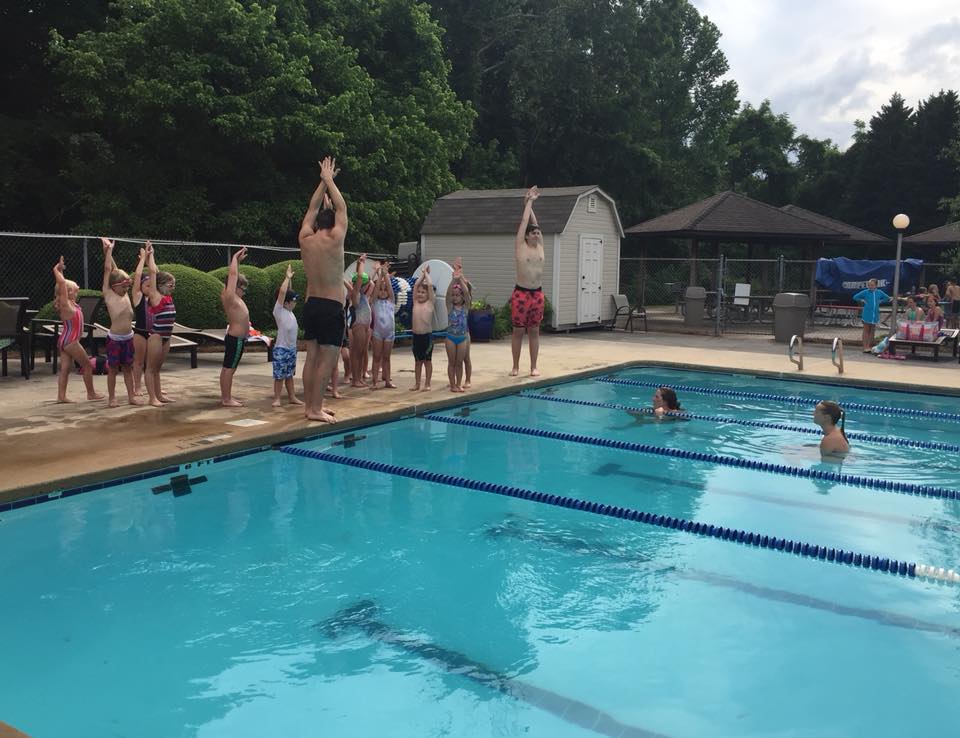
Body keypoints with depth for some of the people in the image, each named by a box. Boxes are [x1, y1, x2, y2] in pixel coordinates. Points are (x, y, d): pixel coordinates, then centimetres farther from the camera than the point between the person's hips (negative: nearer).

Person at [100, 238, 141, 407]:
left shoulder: (126, 295, 8)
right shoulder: (108, 295, -4)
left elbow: (116, 271, 11)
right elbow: (108, 270, -5)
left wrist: (110, 251, 16)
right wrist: (108, 250, 1)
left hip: (128, 337, 5)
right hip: (114, 338, -5)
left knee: (128, 367, 11)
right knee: (113, 368, 4)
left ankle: (131, 396, 17)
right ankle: (111, 398, 12)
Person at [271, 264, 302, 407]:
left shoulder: (289, 311, 8)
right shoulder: (279, 310, -12)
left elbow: (287, 292, 15)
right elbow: (282, 292, -21)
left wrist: (289, 278, 10)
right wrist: (287, 277, -15)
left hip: (292, 348, 8)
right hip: (281, 349, -7)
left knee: (289, 374, 13)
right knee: (279, 375, -3)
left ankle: (292, 397, 19)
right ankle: (277, 399, 2)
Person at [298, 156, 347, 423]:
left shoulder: (305, 239, 4)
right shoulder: (334, 240, -11)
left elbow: (313, 208, 18)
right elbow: (341, 208, 1)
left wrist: (323, 181, 24)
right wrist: (329, 180, 11)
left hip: (311, 304, 7)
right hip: (332, 307, -7)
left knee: (312, 356, 12)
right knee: (327, 360, -4)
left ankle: (310, 404, 18)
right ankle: (315, 409, -5)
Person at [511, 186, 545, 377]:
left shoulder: (540, 246, 8)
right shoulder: (520, 247, -2)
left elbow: (534, 222, 8)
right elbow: (524, 222, 0)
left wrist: (531, 203, 9)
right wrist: (528, 201, 8)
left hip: (537, 294, 4)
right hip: (521, 293, -4)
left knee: (534, 331, 7)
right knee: (518, 331, 1)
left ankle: (534, 367, 12)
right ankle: (516, 366, 8)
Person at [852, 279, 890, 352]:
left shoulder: (879, 292, 6)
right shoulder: (865, 292, -3)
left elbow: (887, 298, 21)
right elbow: (855, 297, 1)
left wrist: (880, 301, 7)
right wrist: (862, 300, -5)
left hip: (875, 315, 3)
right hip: (867, 315, -3)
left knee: (872, 331, 8)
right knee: (866, 330, 1)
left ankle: (869, 346, 15)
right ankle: (865, 347, 1)